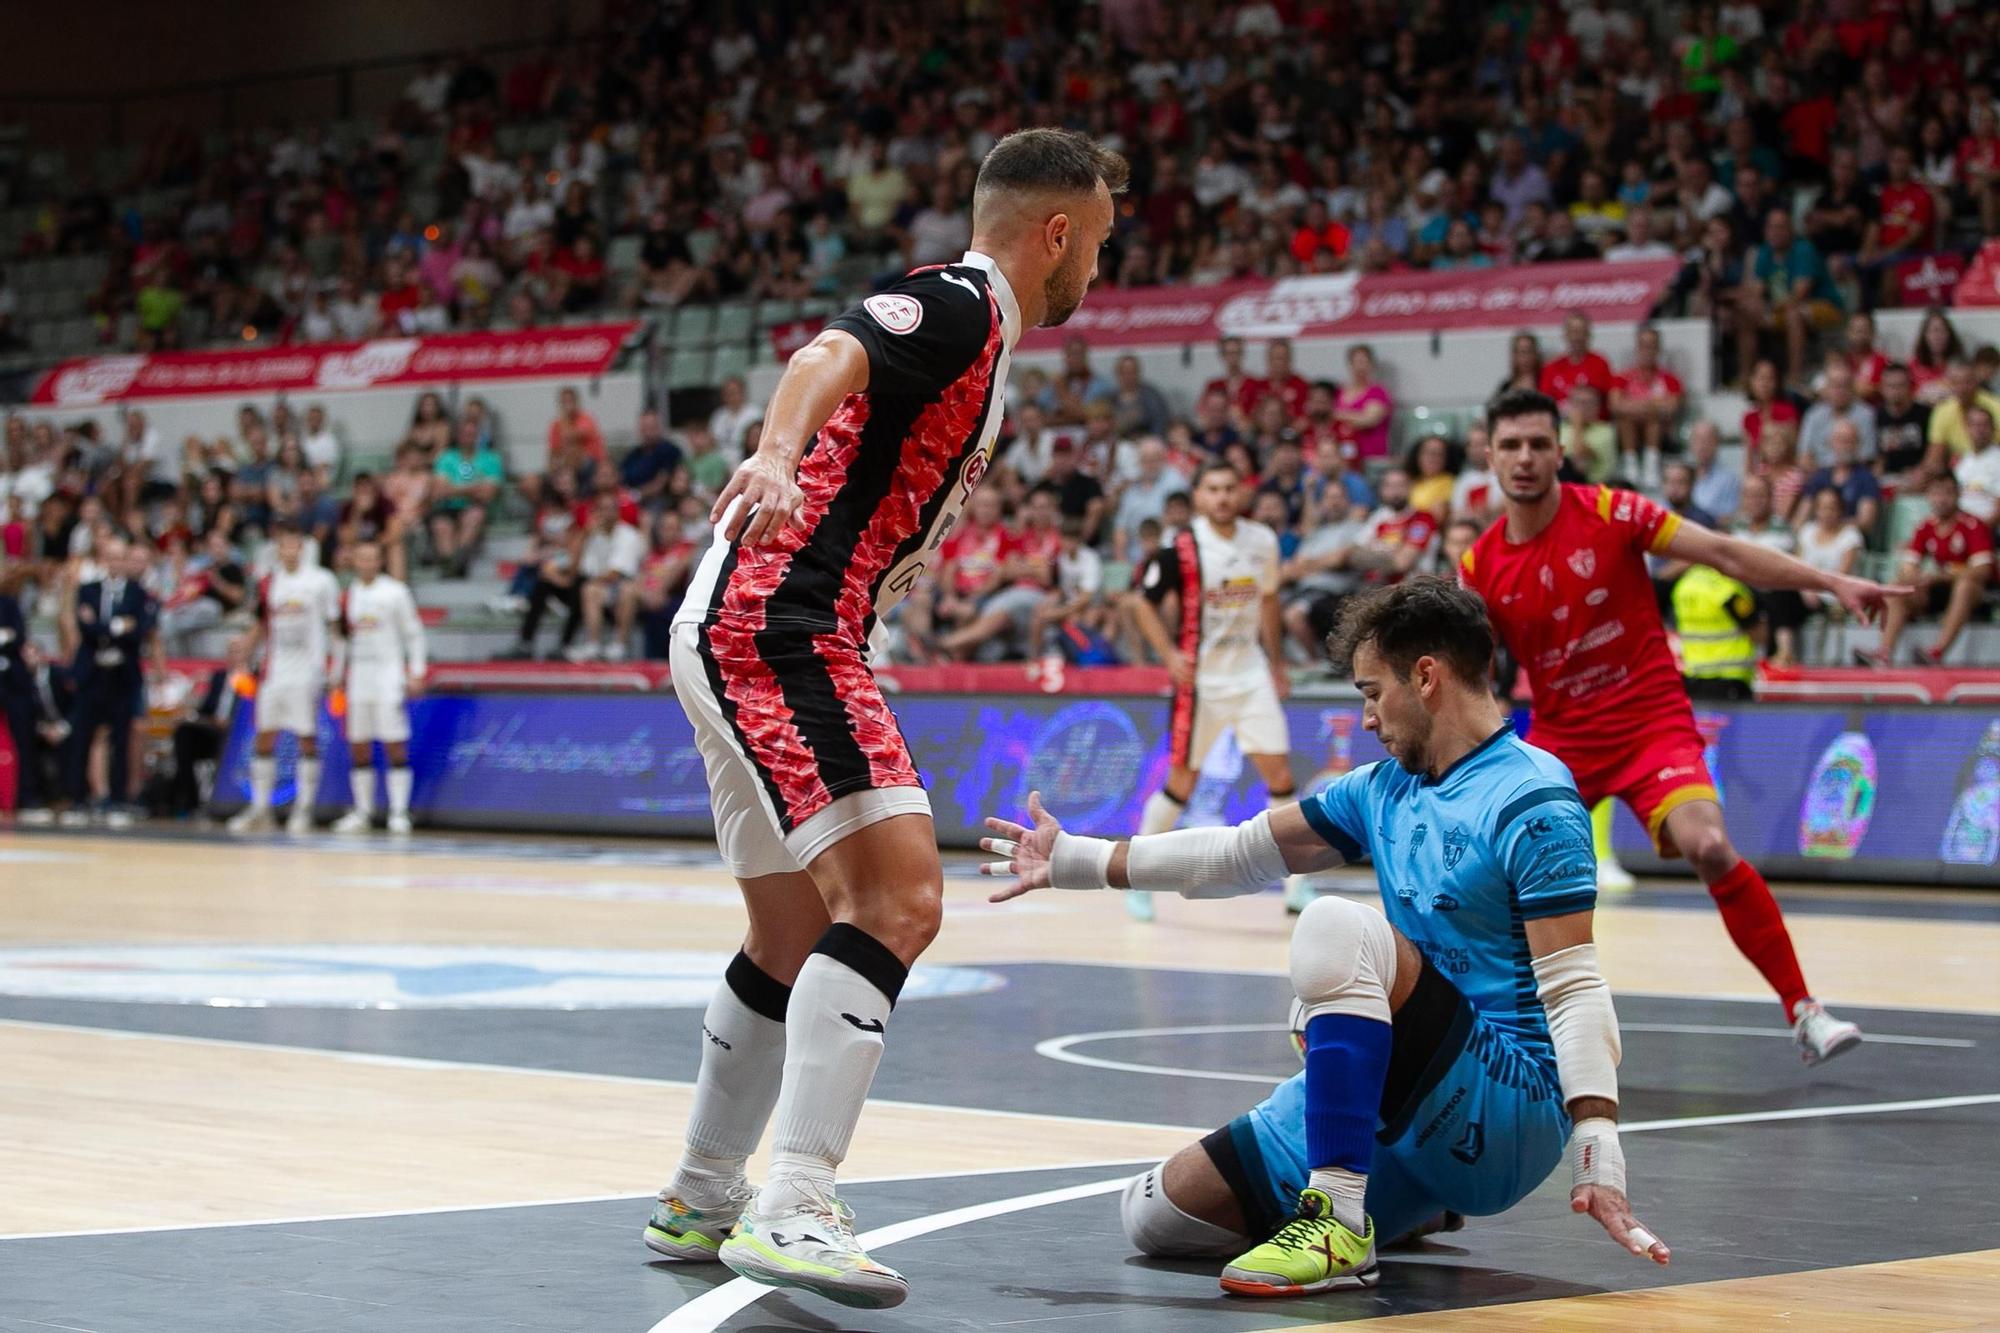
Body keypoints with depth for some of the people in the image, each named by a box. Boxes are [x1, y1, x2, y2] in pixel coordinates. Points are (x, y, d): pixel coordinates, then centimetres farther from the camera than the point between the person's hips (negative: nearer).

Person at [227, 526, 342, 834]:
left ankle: (304, 809, 4)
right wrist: (242, 661, 12)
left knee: (307, 739, -2)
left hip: (307, 672, -4)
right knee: (264, 737, 2)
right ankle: (259, 809, 7)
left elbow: (335, 627, 1)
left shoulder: (321, 581, -1)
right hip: (274, 672, 4)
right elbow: (260, 627, 18)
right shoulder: (269, 584, 10)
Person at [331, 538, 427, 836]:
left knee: (394, 744, -8)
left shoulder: (395, 592, -1)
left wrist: (416, 672, -7)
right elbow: (343, 637, 18)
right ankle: (363, 812, 11)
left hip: (389, 674, -5)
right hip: (358, 675, 5)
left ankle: (399, 812, -7)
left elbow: (413, 633, 0)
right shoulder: (349, 595, 11)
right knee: (358, 746, 5)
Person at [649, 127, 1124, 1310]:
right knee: (897, 898, -21)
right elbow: (829, 356, -28)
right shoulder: (959, 305, -8)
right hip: (778, 626, -11)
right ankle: (794, 1211, -27)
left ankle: (703, 1200, 32)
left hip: (743, 636, 11)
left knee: (801, 942, 19)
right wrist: (777, 458, -48)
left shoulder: (970, 329, 22)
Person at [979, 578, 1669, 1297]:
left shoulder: (1534, 802, -11)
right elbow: (1244, 853, 23)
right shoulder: (1383, 790, 14)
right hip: (1401, 1110, 9)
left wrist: (1599, 1161, -28)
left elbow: (1573, 989, -19)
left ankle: (1341, 1226, -30)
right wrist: (1075, 861, 25)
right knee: (1157, 1215, 5)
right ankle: (1414, 1204, 21)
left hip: (1511, 1113, -9)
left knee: (1338, 927, -30)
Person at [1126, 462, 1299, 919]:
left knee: (1280, 774, -2)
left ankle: (1296, 887, 6)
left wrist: (1277, 664, 17)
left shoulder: (1262, 542, 2)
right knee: (1181, 781, 0)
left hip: (1251, 675, 4)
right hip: (1200, 679, -4)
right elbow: (1143, 603, -7)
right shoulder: (1181, 548, -12)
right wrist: (1169, 655, -19)